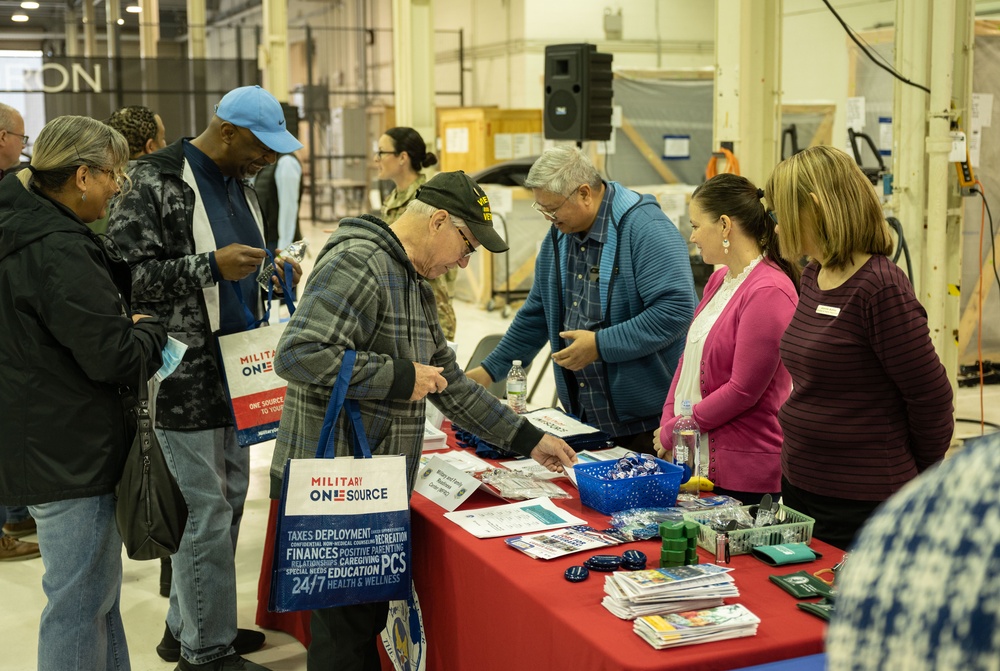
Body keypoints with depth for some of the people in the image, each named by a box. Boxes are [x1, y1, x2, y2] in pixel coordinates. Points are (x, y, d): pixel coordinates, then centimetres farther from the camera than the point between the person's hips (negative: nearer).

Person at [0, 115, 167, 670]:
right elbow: (114, 356, -24)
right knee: (81, 600, 1)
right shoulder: (60, 253, -23)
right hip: (71, 452, -11)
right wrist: (151, 329, -5)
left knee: (95, 589, 22)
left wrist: (126, 325, 5)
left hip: (49, 448, 11)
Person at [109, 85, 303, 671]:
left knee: (229, 499, 16)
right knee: (205, 512, -3)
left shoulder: (240, 184, 13)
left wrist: (267, 273, 4)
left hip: (234, 374, 9)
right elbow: (126, 272, -20)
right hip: (186, 378, -9)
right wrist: (212, 266, -26)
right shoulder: (156, 183, -14)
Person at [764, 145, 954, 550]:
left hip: (860, 502, -8)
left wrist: (920, 475, 1)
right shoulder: (813, 277, 7)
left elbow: (931, 396, -14)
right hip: (798, 483, 8)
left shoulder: (880, 288, -20)